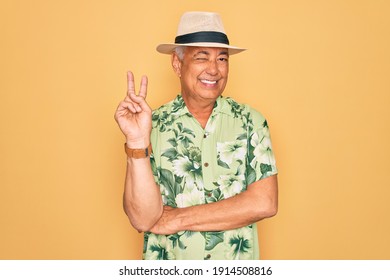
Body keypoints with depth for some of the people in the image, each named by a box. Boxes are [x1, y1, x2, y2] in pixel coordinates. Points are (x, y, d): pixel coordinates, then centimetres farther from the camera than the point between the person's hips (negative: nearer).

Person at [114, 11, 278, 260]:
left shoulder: (250, 121, -8)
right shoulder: (153, 125, -10)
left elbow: (265, 203, -17)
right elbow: (143, 219, -17)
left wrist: (177, 219, -16)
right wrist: (137, 143, -30)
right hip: (169, 271, 0)